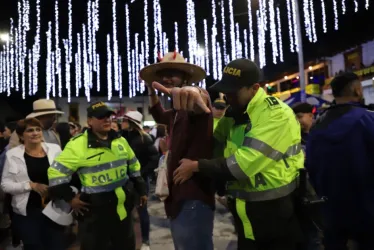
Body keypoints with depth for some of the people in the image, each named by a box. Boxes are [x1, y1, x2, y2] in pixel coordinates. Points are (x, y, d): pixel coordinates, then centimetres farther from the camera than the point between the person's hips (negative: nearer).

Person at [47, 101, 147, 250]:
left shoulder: (120, 140, 3)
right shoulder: (77, 145, -15)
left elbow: (134, 166, 14)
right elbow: (56, 172, -12)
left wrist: (141, 190, 15)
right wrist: (70, 198, -11)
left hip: (123, 207, 5)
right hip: (95, 210, -5)